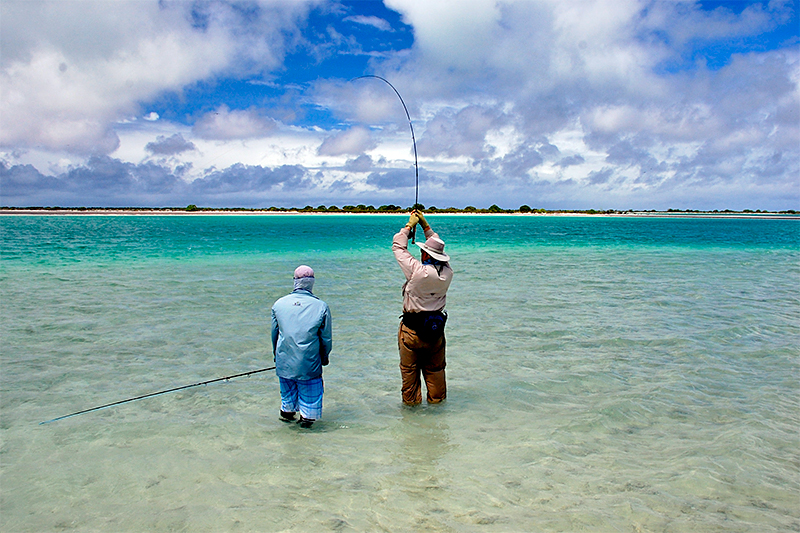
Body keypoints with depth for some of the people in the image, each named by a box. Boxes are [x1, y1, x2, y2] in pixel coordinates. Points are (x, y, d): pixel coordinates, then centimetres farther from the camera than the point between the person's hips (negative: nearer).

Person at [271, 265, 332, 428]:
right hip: (309, 363, -3)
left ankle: (287, 412, 40)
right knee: (309, 390, 15)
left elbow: (274, 333, 8)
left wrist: (277, 354, 22)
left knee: (287, 389, 23)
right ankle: (307, 416, 23)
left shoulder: (279, 304, -2)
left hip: (285, 361, 3)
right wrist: (324, 357, 13)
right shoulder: (321, 306, -10)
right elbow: (326, 338, -3)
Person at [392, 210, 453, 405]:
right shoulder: (447, 272, -7)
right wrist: (426, 226, 15)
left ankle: (411, 401, 22)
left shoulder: (417, 271, -22)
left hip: (412, 329, -4)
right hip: (435, 329, 5)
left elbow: (398, 247, -9)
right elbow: (438, 249, 13)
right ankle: (437, 399, 29)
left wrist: (410, 225, 2)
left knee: (409, 369, 11)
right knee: (435, 369, 17)